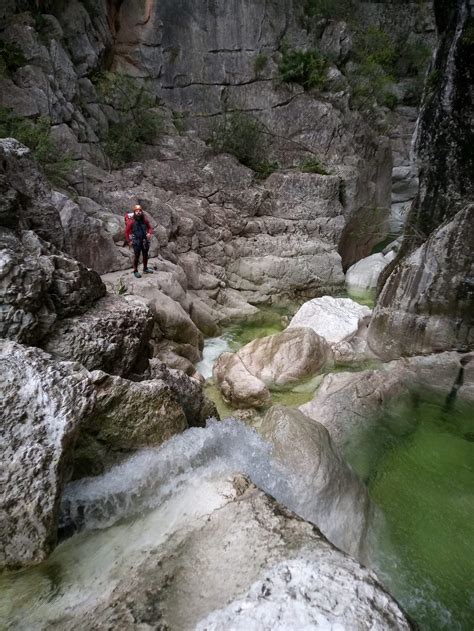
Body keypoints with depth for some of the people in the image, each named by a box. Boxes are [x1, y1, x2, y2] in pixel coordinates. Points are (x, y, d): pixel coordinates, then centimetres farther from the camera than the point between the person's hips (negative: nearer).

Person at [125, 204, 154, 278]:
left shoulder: (144, 220, -1)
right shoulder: (131, 221, -12)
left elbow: (150, 227, 13)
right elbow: (127, 231, -5)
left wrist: (149, 233, -7)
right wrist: (129, 241, -6)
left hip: (145, 241, 5)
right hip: (136, 242, -4)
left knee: (145, 255, 15)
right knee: (136, 256, -1)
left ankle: (145, 269, 31)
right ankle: (135, 271, 10)